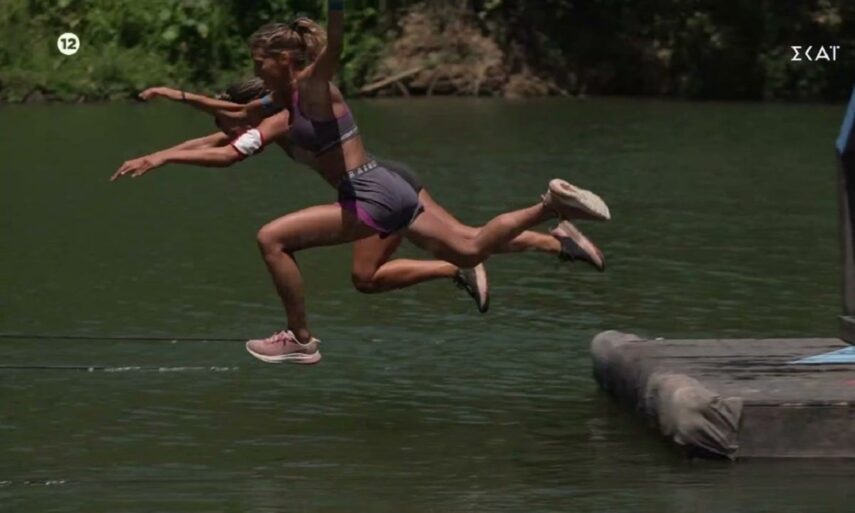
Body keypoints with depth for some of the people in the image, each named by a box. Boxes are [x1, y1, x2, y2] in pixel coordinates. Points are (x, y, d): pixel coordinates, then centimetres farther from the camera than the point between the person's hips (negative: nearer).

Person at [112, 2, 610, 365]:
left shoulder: (314, 84, -8)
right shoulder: (283, 116, 16)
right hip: (388, 191, 10)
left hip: (374, 197, -10)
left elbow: (334, 43, -28)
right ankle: (551, 205, 16)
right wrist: (160, 159, 10)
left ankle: (302, 339, 0)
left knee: (272, 238, -10)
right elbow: (227, 153, 15)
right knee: (470, 252, 16)